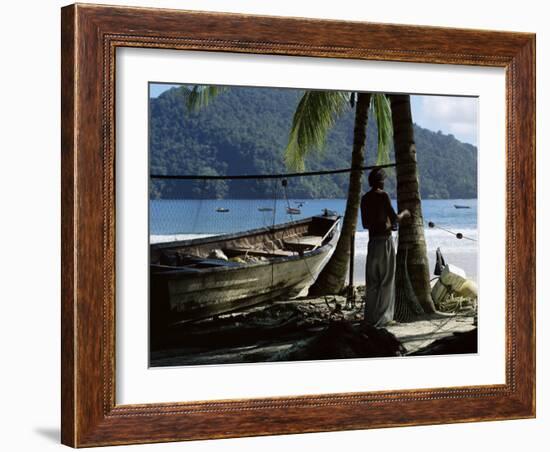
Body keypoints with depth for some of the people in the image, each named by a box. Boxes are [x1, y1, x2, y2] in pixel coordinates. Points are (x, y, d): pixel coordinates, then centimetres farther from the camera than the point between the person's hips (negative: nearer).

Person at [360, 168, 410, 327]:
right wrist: (404, 214, 6)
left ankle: (370, 316, 13)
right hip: (385, 240, -6)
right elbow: (394, 218, -14)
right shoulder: (383, 195, -11)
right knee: (386, 280, 0)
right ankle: (380, 317, -1)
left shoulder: (365, 198, 10)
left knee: (372, 281, 11)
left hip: (372, 241, 6)